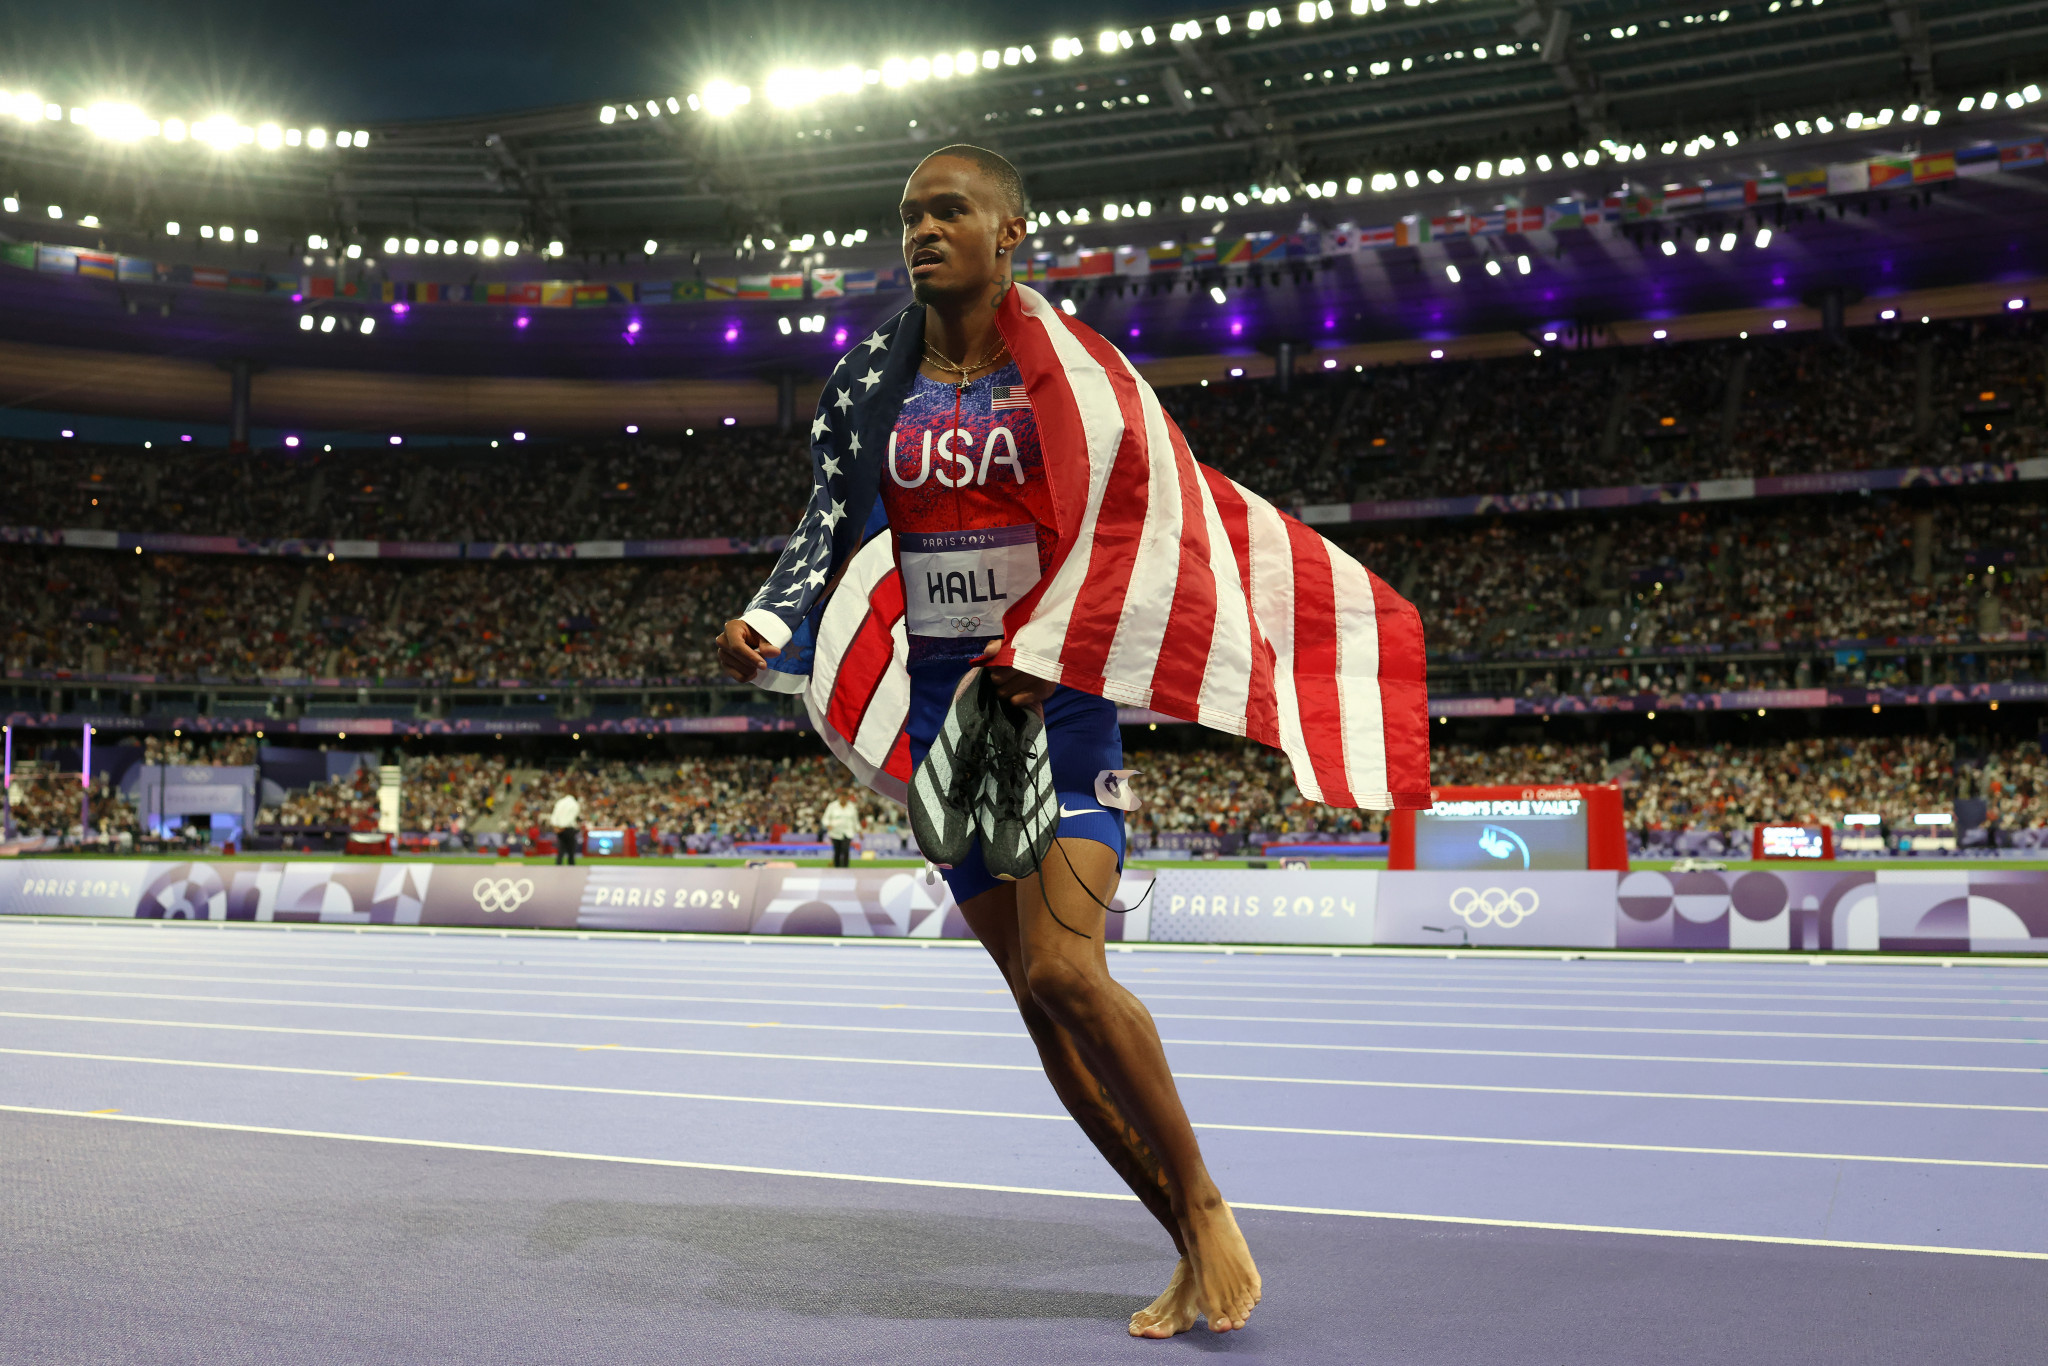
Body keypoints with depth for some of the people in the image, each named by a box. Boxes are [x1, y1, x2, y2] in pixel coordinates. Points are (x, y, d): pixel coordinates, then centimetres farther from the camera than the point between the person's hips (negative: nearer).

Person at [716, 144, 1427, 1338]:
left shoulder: (1073, 372, -3)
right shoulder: (870, 382, 8)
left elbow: (1137, 524, -5)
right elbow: (831, 532, 10)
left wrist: (1035, 660, -12)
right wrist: (769, 629, -8)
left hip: (1066, 698, -4)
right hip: (942, 704, 5)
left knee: (1065, 971, -20)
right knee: (1037, 994, 3)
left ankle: (1206, 1202, 3)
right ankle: (1197, 1251, 14)